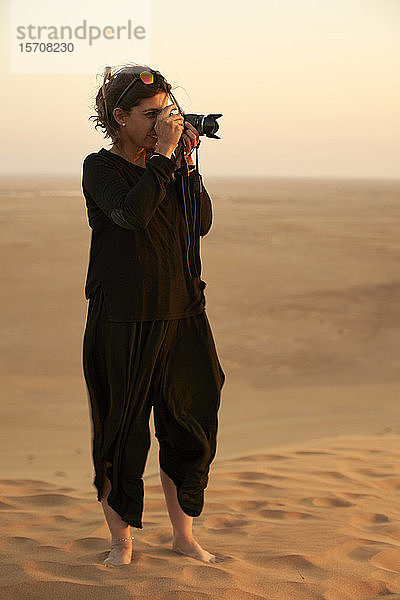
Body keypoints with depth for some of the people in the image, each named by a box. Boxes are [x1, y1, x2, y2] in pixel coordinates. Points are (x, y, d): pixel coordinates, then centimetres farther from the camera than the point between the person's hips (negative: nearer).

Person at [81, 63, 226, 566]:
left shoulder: (170, 166, 11)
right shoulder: (100, 167, -5)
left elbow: (202, 223, 2)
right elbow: (132, 213, -24)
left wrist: (187, 163, -5)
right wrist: (164, 154, -20)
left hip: (181, 316, 5)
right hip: (123, 322, -5)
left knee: (189, 426, 9)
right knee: (122, 433, 3)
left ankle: (183, 535, 24)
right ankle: (121, 541, 19)